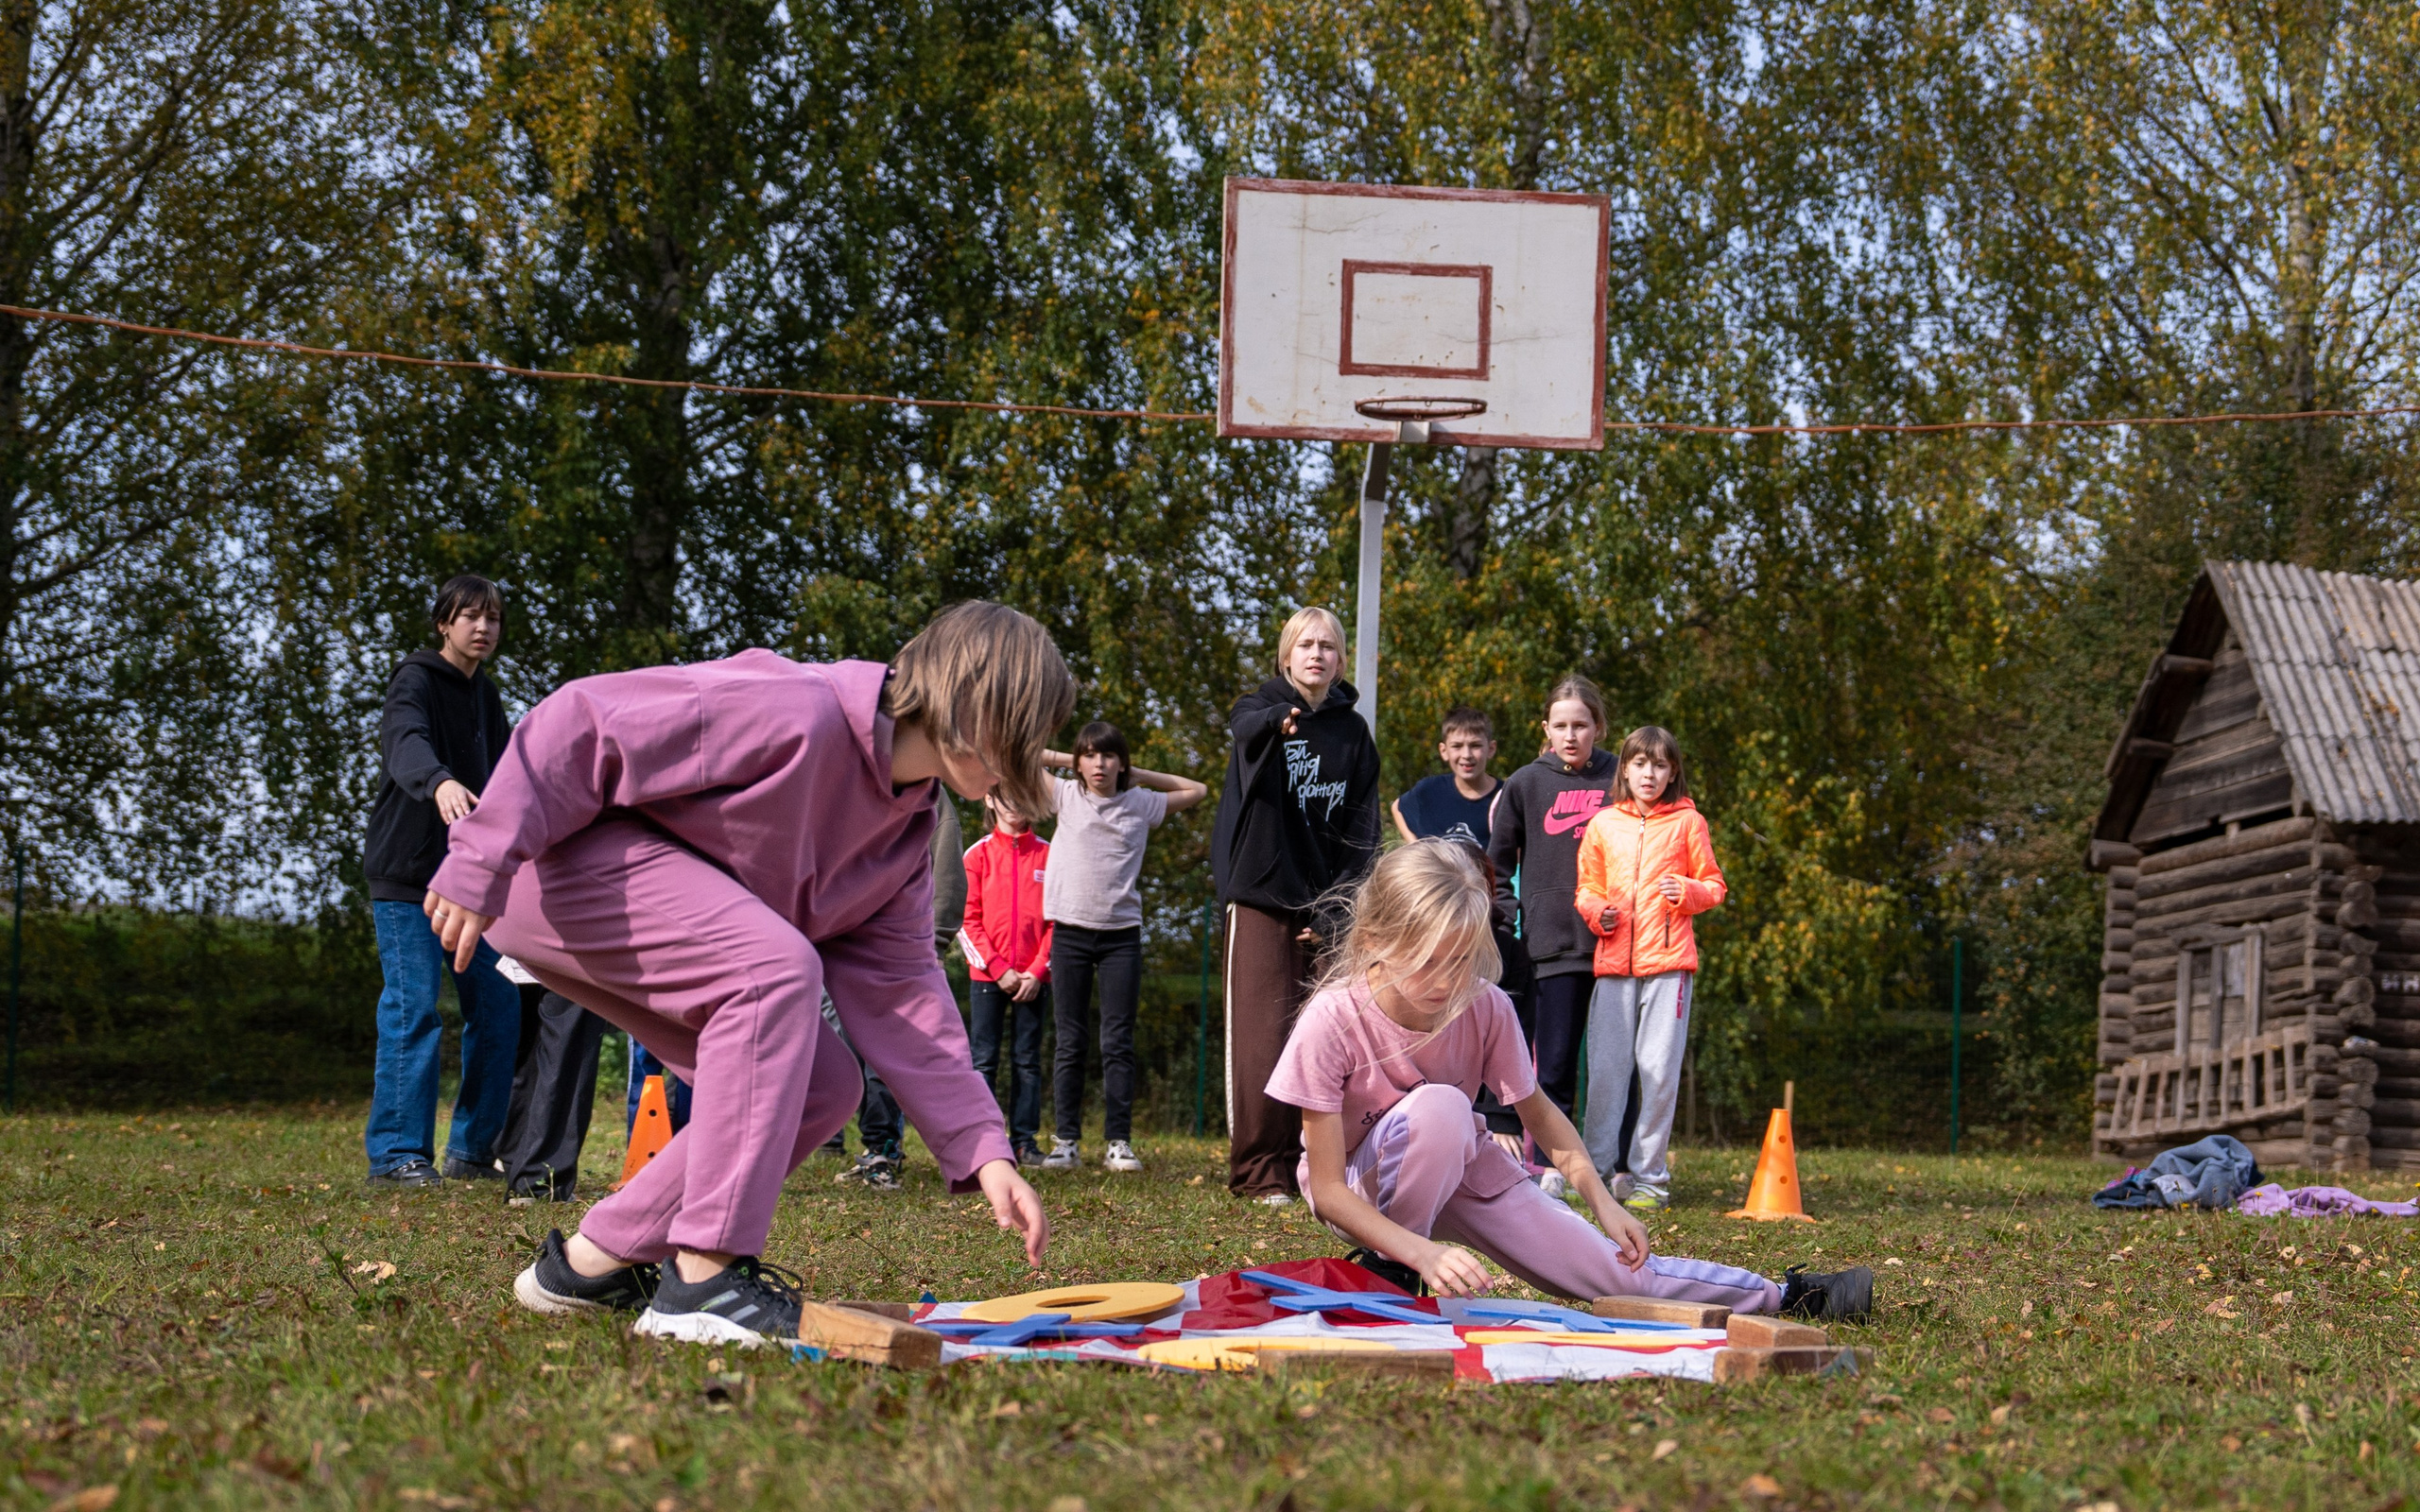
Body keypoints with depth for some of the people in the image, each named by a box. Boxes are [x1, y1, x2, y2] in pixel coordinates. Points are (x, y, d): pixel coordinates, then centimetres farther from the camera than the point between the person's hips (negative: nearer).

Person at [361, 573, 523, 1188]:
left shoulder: (486, 697, 16)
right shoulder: (416, 681, -9)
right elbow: (407, 743, -31)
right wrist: (440, 782, -52)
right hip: (408, 874, -8)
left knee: (497, 1009, 5)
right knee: (413, 1011, -10)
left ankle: (473, 1148, 15)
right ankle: (397, 1154, -5)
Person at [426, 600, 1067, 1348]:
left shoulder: (909, 828, 6)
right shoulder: (798, 713, -24)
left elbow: (896, 991, 4)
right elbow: (584, 721, -25)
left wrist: (982, 1148, -5)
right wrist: (481, 865, -28)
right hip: (566, 864, -10)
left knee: (821, 1085, -1)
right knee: (777, 968, -30)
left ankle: (593, 1261, 8)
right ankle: (704, 1281, -28)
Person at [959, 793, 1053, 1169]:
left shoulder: (1048, 855, 6)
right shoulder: (978, 855, 5)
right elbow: (967, 921, 1)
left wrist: (1037, 971, -6)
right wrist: (999, 969, -7)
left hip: (1033, 978, 1)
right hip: (986, 976, -1)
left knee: (1028, 1060, 3)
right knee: (984, 1060, -2)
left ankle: (1025, 1139, 5)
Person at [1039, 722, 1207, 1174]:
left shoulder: (1141, 805, 8)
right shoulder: (1066, 796, 6)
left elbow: (1196, 790, 20)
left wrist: (1138, 775, 14)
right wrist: (1070, 761, 10)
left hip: (1122, 933, 0)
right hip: (1071, 929, 0)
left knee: (1118, 1042, -3)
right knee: (1070, 1042, 2)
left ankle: (1118, 1141, -1)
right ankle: (1066, 1141, 3)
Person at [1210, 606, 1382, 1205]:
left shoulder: (1353, 732, 9)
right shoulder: (1261, 709, 0)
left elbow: (1362, 830, 6)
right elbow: (1246, 727, -27)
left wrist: (1338, 910, -6)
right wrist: (1277, 721, -52)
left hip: (1326, 907, 3)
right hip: (1263, 898, -3)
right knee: (1263, 1037, -8)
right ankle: (1259, 1171, -3)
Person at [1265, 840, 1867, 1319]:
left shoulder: (1487, 1009, -18)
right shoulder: (1332, 1021, -30)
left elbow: (1537, 1110, 1)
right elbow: (1327, 1191, -28)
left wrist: (1602, 1200, -13)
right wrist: (1422, 1253, -42)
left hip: (1461, 1171, 3)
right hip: (1362, 1190, -3)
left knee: (1616, 1270, -6)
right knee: (1437, 1105, -36)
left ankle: (1781, 1295, 14)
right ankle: (1389, 1274, -19)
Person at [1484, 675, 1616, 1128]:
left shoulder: (1618, 780, 6)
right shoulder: (1526, 784, 5)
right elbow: (1496, 865, 13)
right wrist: (1513, 917, 2)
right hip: (1554, 943, -1)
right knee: (1554, 1065, -5)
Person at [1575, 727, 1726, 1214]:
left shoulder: (1687, 822, 8)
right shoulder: (1603, 825, 13)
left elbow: (1713, 886, 11)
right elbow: (1587, 887, 21)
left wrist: (1688, 891, -9)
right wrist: (1596, 911, 0)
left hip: (1668, 960, -2)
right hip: (1613, 960, 2)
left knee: (1659, 1069, -4)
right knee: (1605, 1066, -1)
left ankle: (1649, 1177, 2)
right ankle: (1597, 1170, 8)